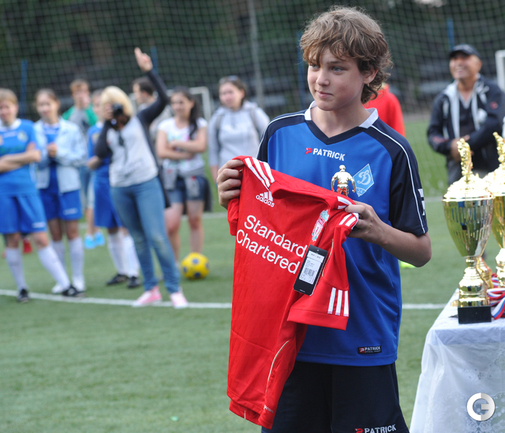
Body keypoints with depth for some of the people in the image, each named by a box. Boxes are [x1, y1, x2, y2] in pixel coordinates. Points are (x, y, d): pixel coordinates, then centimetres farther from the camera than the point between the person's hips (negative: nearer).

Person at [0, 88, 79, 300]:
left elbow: (35, 155, -3)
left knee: (41, 238, -3)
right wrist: (22, 160, -10)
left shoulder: (27, 127, 6)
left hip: (27, 189, 0)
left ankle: (65, 285, -2)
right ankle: (21, 288, 15)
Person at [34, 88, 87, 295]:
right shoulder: (34, 131, 2)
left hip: (67, 185, -1)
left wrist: (59, 153, -15)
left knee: (72, 232, 0)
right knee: (55, 234, 5)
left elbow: (81, 158, -3)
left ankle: (78, 278, 5)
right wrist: (46, 154, -19)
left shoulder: (71, 129, 0)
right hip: (45, 186, 2)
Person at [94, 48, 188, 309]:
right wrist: (108, 124, -2)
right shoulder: (109, 129, 13)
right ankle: (151, 289, 16)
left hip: (146, 184, -4)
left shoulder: (140, 120, 4)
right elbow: (100, 152, -4)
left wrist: (149, 71, -13)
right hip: (120, 189, 5)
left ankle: (174, 290, -8)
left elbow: (163, 99, -8)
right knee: (138, 239, 8)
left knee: (157, 237, -12)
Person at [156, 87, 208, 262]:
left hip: (194, 176, 0)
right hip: (172, 177, 0)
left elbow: (201, 146, -13)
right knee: (171, 225, -11)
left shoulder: (200, 124, 4)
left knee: (195, 221, 5)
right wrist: (186, 154, -12)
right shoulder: (165, 126, 5)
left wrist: (176, 143, -9)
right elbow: (161, 152, -8)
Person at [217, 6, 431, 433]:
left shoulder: (390, 151, -6)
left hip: (363, 338, -3)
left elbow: (422, 250, -2)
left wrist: (376, 231, -21)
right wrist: (234, 200, -6)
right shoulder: (280, 134, 4)